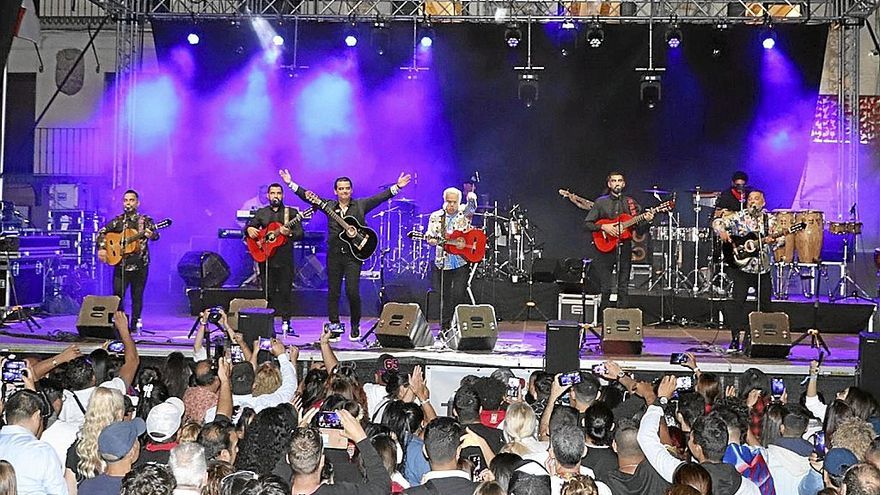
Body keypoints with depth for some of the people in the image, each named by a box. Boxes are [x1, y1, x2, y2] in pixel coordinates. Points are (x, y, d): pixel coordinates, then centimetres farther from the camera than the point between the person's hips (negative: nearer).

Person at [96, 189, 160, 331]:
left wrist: (151, 235, -34)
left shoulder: (145, 221, 3)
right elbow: (102, 233, 9)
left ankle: (135, 324, 10)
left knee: (137, 296, 2)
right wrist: (101, 248, -7)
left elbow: (155, 234, -9)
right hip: (120, 264, 1)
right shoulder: (117, 221, 10)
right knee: (117, 295, -3)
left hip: (140, 265, -1)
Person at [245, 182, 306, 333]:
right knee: (268, 291, 4)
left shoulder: (291, 212, 5)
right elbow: (249, 226, 12)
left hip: (285, 259, -2)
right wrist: (250, 229, -12)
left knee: (285, 291, -2)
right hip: (265, 257, 2)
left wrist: (290, 233, -23)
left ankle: (286, 322, 4)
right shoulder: (261, 213, 13)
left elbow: (300, 234, -2)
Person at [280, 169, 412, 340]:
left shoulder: (361, 205, 5)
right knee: (333, 292, 4)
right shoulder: (329, 205, 11)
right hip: (334, 254, 3)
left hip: (353, 255, -3)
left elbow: (380, 197, -3)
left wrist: (397, 186, -15)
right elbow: (307, 196, 11)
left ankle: (355, 328, 7)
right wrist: (291, 183, 6)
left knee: (352, 292, -8)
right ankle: (334, 326, 11)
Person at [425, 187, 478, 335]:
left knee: (459, 294, -11)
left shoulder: (464, 212, 4)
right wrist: (431, 239, -24)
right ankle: (444, 329, 14)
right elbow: (430, 234, -1)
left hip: (461, 263, -2)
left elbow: (472, 206, -16)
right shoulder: (436, 216, 8)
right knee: (445, 297, 7)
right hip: (443, 263, 2)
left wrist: (472, 199, -37)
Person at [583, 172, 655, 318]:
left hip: (625, 247, 2)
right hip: (606, 247, -2)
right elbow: (587, 223, 2)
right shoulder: (601, 202, 4)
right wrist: (603, 227, -12)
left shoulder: (631, 203, 10)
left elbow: (639, 228, 8)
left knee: (624, 288, 3)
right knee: (605, 288, -3)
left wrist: (646, 220, -12)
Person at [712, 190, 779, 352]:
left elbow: (780, 238, -1)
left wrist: (772, 240, -24)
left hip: (763, 269, 2)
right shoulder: (739, 217, 1)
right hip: (742, 267, -2)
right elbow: (717, 222, -4)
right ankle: (735, 339, -7)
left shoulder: (770, 220, 5)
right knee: (737, 302, -12)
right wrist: (722, 232, -25)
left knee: (765, 305, 11)